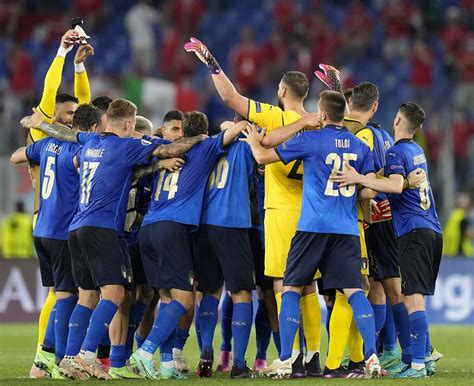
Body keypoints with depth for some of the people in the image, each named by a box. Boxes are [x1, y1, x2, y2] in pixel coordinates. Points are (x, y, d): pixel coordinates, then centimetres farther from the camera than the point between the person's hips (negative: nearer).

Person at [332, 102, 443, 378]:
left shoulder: (396, 152, -7)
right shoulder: (418, 151, 19)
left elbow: (396, 185, -24)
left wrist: (359, 179, -26)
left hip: (413, 231, -9)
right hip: (433, 231, 9)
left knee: (413, 298, -12)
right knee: (415, 298, 15)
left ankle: (418, 364, -19)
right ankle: (426, 358, 16)